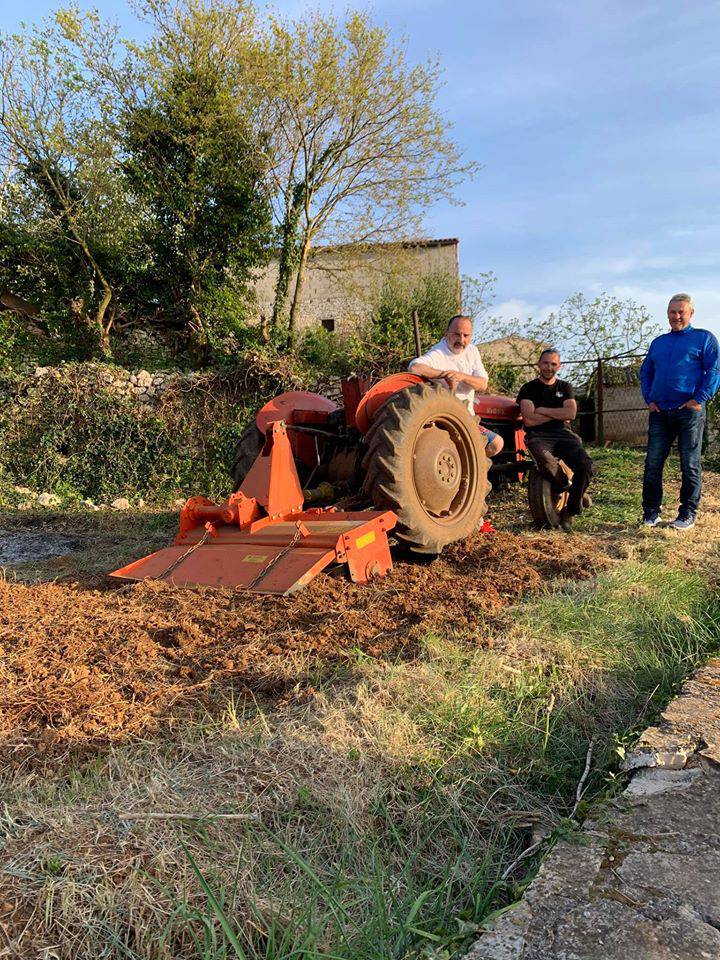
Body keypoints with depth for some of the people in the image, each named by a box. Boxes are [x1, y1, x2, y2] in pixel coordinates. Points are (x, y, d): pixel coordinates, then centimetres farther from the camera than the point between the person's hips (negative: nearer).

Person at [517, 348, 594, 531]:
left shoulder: (565, 387, 19)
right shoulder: (528, 389, 10)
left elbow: (571, 413, 0)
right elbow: (529, 419, -7)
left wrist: (542, 410, -4)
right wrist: (558, 414, -1)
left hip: (562, 434, 3)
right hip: (538, 436, -3)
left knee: (586, 466, -25)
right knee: (547, 461, -40)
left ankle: (569, 511, -5)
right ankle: (571, 491, -10)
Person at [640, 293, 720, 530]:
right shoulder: (658, 342, 19)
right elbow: (645, 372, 23)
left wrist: (700, 399, -13)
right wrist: (648, 399, 8)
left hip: (689, 411, -4)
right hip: (659, 413, 4)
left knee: (690, 465, 1)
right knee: (652, 464, 1)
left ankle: (688, 514, 9)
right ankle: (651, 512, 9)